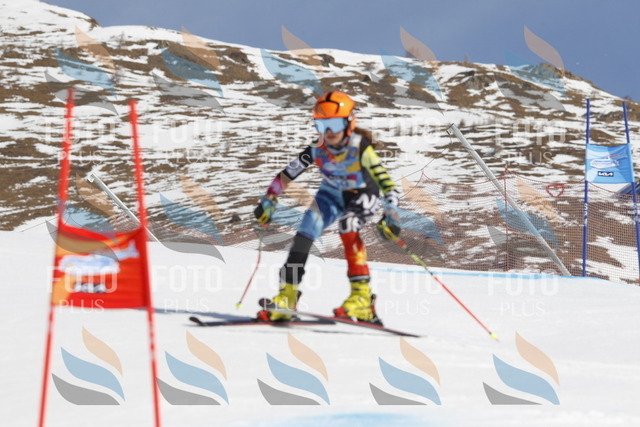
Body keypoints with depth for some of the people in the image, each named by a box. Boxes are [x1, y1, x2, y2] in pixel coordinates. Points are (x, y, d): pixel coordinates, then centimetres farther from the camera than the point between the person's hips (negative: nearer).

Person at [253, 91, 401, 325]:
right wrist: (268, 202, -10)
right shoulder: (317, 150, -20)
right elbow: (287, 175, -9)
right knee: (306, 230, -16)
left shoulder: (360, 148, -30)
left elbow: (385, 180, -31)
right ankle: (287, 296, -12)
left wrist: (391, 215, -40)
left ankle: (362, 295, -28)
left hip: (363, 195, -4)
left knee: (347, 225, -32)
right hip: (332, 195, 4)